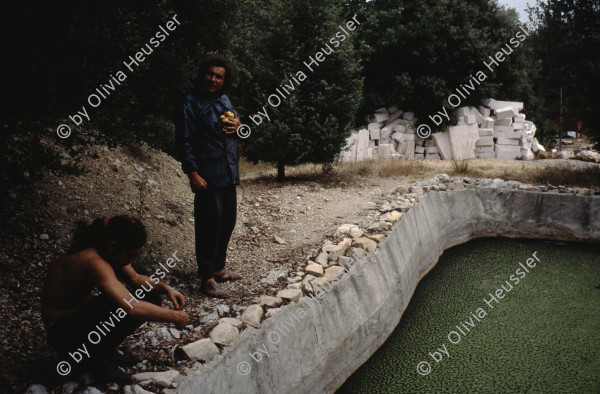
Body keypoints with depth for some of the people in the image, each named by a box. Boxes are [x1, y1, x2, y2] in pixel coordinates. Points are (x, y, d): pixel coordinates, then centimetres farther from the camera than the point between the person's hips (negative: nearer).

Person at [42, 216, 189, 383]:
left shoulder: (107, 251, -7)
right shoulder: (94, 262, -34)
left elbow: (135, 278, 9)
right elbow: (131, 308, -42)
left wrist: (167, 288, -8)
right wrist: (173, 316, -31)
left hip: (83, 312, 9)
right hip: (62, 334, -9)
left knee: (151, 298, -1)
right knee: (120, 305, -36)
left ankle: (106, 350, 7)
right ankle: (100, 363, -12)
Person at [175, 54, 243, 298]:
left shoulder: (224, 100, 15)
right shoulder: (190, 103, -7)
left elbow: (234, 125, 27)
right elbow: (184, 141, -11)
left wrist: (237, 126, 2)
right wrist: (193, 174, -18)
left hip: (229, 174, 8)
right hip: (208, 177, -8)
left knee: (228, 223, 15)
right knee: (209, 227, -4)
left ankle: (218, 268, 31)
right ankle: (207, 279, 7)